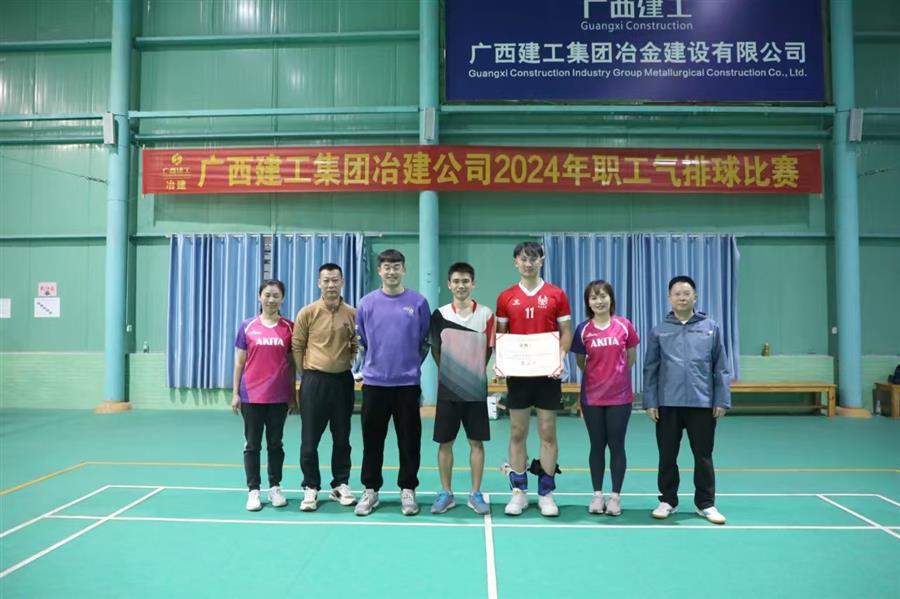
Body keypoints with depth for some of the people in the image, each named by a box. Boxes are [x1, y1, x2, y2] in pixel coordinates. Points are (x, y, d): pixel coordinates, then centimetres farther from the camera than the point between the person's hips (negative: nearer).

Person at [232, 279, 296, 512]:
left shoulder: (288, 327, 1)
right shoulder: (247, 326, 1)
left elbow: (292, 363, 5)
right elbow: (239, 362, 4)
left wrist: (293, 395, 5)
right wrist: (235, 393, 0)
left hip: (279, 397, 0)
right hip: (251, 395, 0)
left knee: (275, 443, 11)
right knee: (252, 444, 6)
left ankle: (275, 488, 22)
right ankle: (253, 491, 15)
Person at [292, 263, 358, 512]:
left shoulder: (352, 314, 1)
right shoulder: (307, 312, -4)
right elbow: (297, 346, 1)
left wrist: (345, 363, 3)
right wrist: (308, 372, 2)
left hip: (343, 380, 2)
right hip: (314, 380, -2)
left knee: (342, 437, 10)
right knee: (310, 438, 3)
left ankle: (340, 484, 23)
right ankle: (311, 487, 16)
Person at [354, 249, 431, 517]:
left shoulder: (418, 302, -1)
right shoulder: (366, 303, 2)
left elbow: (425, 341, 7)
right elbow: (360, 340, 11)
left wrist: (411, 364, 8)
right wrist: (375, 362, 10)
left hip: (408, 383, -1)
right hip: (374, 382, 1)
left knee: (409, 440, 6)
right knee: (372, 440, 8)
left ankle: (407, 490, 20)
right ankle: (370, 490, 21)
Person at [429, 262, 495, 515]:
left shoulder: (486, 314, -2)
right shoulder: (439, 314, 0)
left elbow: (488, 349, 5)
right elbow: (435, 348, 8)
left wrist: (475, 373, 4)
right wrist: (448, 372, 5)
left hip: (476, 389, 0)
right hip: (448, 389, 0)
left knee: (476, 442, 5)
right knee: (445, 442, 6)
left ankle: (475, 494, 17)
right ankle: (446, 493, 18)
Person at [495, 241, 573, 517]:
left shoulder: (556, 295, 1)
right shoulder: (506, 297, 4)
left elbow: (566, 332, 3)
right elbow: (500, 334, 8)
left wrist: (560, 358, -13)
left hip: (547, 373, -1)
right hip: (517, 373, 1)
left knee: (548, 433, 4)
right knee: (517, 433, 6)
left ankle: (546, 493, 15)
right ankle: (519, 492, 17)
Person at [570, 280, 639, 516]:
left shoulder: (624, 325, -3)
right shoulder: (583, 329, -2)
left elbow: (631, 357, 7)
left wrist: (615, 374, 7)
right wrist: (597, 375, 6)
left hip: (620, 397, -1)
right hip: (592, 397, 1)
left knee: (616, 446, 5)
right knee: (597, 446, 10)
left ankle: (615, 496, 17)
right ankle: (597, 495, 20)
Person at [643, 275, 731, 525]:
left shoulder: (711, 328, 3)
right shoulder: (659, 331, 4)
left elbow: (721, 368, 4)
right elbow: (650, 369, 5)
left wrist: (722, 401, -1)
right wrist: (650, 402, -1)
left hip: (702, 404, 0)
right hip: (667, 404, 1)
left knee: (703, 456, 8)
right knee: (667, 456, 9)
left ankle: (706, 503, 21)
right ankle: (668, 500, 23)